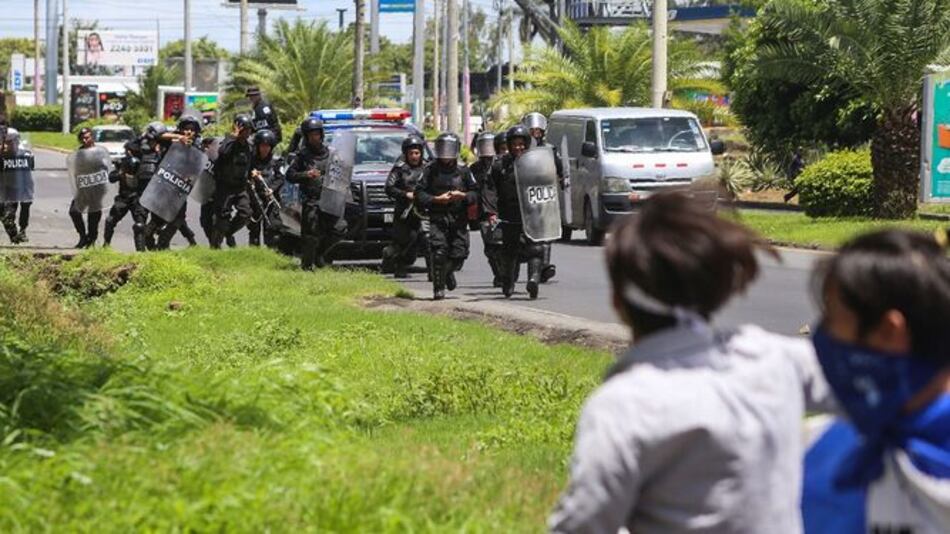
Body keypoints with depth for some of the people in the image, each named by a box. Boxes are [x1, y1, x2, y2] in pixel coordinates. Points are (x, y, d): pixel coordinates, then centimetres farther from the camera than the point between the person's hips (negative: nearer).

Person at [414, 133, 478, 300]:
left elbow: (475, 193, 8)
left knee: (459, 253, 1)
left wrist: (462, 196, -12)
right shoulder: (431, 170, 2)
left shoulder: (463, 171, 6)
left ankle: (448, 271, 34)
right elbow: (419, 193, 0)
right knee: (439, 253, -13)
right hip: (437, 218, -2)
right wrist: (436, 199, -14)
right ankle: (439, 288, -6)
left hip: (459, 219, 2)